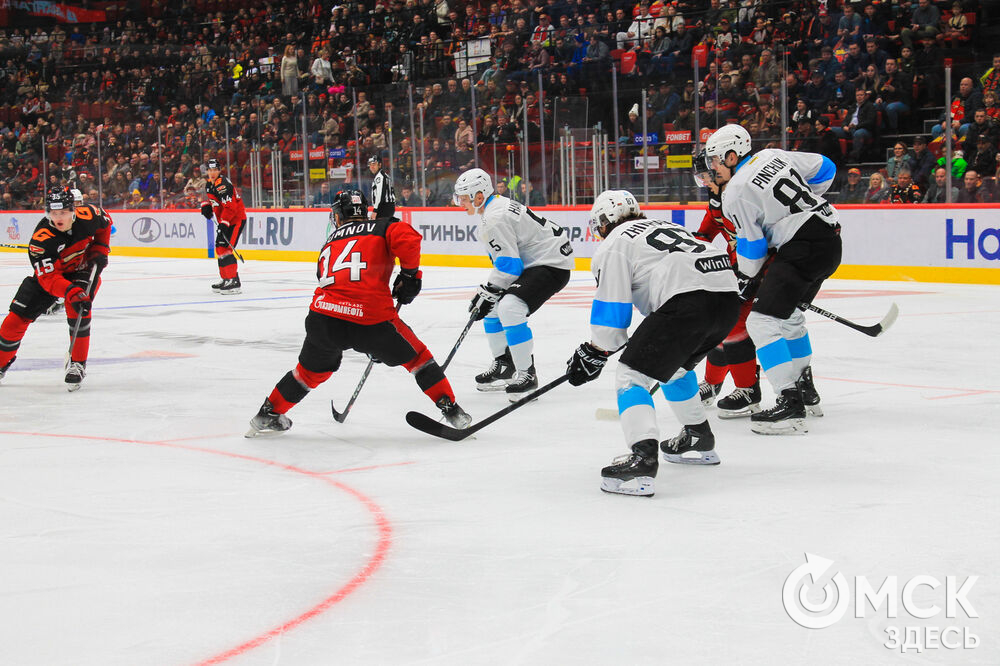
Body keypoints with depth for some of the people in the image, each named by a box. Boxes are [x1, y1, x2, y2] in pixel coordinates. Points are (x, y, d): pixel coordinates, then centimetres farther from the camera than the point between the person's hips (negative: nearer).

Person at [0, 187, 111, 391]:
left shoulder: (88, 215, -24)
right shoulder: (41, 239, -33)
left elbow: (105, 223, 2)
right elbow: (48, 277, -37)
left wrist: (100, 250, -5)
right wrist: (70, 293, -52)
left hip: (83, 269, 0)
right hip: (49, 272, 0)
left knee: (77, 310, -27)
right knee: (18, 317, -3)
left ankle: (77, 364, -14)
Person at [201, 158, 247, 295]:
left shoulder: (223, 184, -21)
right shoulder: (209, 184, 10)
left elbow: (230, 206, -28)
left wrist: (224, 222, -32)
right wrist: (206, 206, 9)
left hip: (236, 219, -10)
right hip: (224, 221, 10)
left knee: (225, 247, -19)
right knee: (219, 248, 13)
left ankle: (234, 283, -24)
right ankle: (226, 279, 23)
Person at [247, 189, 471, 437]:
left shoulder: (329, 245, 28)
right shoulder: (382, 228, 13)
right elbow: (407, 239, -10)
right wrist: (410, 274, 7)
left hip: (323, 318, 4)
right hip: (371, 318, -4)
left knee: (313, 370, 29)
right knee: (417, 357, 18)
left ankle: (267, 416, 37)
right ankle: (451, 410, 17)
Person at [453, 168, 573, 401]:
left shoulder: (495, 219, -20)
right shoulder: (499, 205, 13)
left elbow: (508, 266, -22)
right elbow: (503, 261, 23)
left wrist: (488, 294, -12)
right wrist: (486, 292, 18)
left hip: (552, 266, -12)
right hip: (533, 262, 12)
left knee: (509, 307, -28)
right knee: (493, 305, 17)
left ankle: (527, 375, -21)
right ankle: (503, 365, 28)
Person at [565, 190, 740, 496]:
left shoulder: (613, 244, 10)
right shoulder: (663, 227, 34)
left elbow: (611, 308, 4)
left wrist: (594, 354, 14)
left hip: (689, 299, -8)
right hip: (729, 296, 9)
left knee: (631, 374, -5)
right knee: (675, 364, 32)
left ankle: (642, 459, -23)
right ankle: (699, 439, 41)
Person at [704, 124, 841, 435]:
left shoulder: (735, 193, -9)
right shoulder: (774, 156, 12)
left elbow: (751, 245, -2)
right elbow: (825, 168, 20)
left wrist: (746, 277, 15)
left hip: (804, 250, -10)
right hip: (831, 238, 10)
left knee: (763, 320, -11)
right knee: (789, 312, 27)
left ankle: (791, 404, -19)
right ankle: (805, 389, 38)